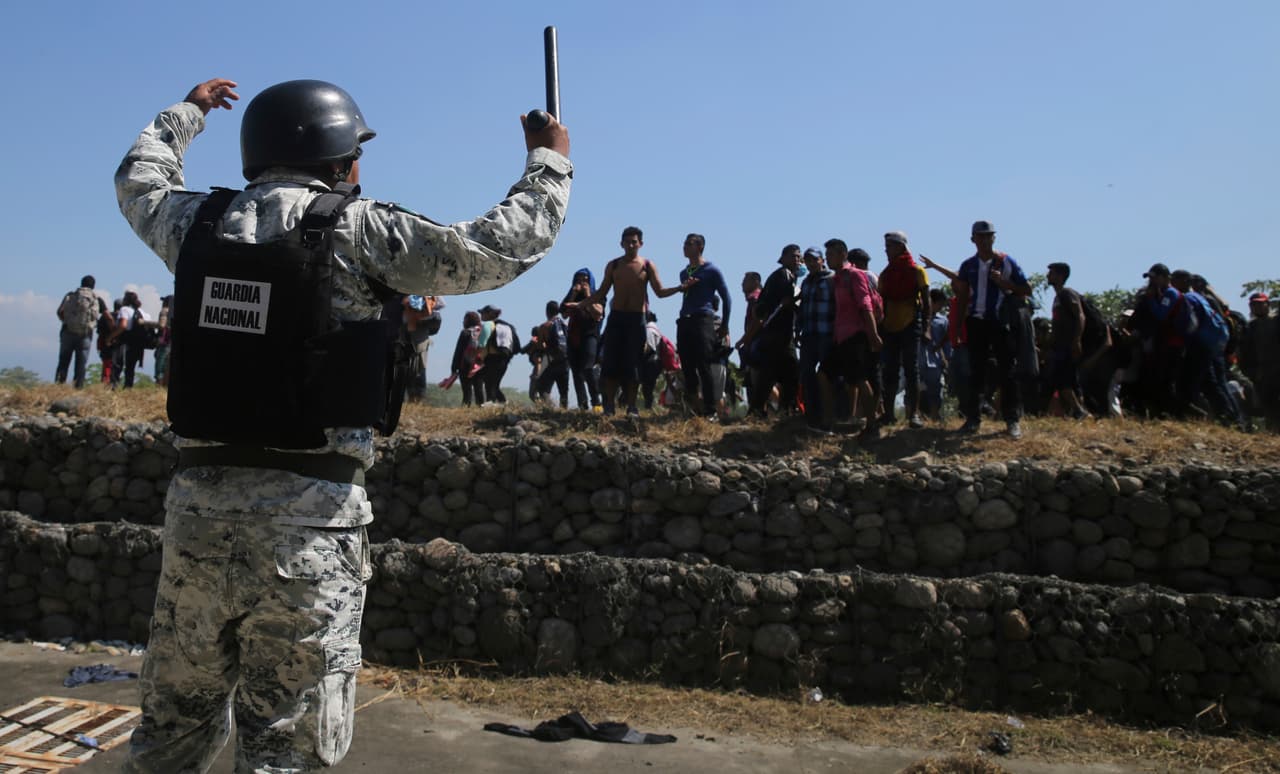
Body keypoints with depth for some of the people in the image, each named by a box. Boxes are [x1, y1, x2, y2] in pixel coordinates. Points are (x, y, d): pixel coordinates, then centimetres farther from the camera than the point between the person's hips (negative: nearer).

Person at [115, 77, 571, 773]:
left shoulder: (200, 220, 8)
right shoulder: (356, 228, -6)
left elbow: (139, 179, 31)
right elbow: (495, 249, -4)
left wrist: (189, 110, 47)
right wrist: (548, 163, 12)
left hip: (198, 499, 5)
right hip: (308, 513, -5)